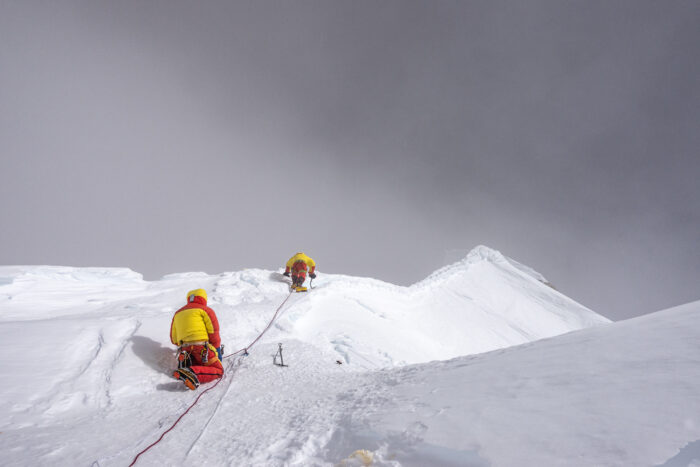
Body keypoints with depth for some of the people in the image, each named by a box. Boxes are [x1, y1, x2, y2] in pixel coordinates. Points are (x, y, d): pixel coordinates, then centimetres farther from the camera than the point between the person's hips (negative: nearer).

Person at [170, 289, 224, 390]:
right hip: (201, 346, -6)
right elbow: (214, 331, -1)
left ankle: (185, 362, -16)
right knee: (218, 370, -4)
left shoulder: (177, 313, 27)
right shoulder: (205, 310, 9)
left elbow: (174, 339, 27)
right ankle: (192, 373, -29)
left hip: (183, 348, 6)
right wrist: (217, 350, 7)